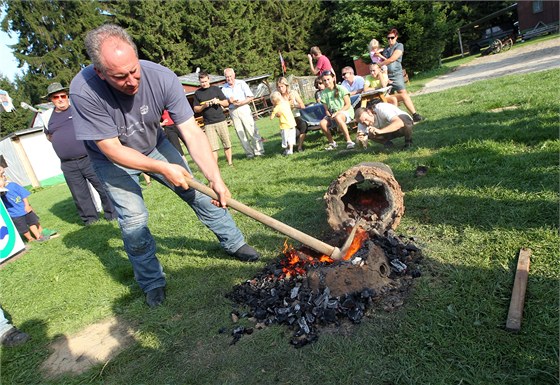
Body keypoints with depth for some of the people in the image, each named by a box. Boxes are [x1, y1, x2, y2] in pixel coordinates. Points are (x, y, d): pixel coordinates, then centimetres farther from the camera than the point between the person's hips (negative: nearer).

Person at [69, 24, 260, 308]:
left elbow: (191, 132, -31)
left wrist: (215, 178, -39)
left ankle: (234, 244, 20)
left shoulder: (161, 78, -30)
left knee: (198, 191, 0)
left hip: (154, 145, 2)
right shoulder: (84, 91, -34)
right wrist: (162, 168, -34)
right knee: (133, 218, -11)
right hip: (113, 159, -2)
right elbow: (112, 149, -29)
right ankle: (152, 283, 13)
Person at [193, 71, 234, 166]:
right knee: (213, 147, -4)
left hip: (221, 120, 1)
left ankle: (230, 162, 15)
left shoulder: (216, 89, 8)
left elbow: (227, 103, 9)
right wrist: (204, 106, -10)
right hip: (208, 124, 0)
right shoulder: (197, 93, 8)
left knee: (227, 144, 3)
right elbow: (196, 109, 8)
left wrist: (218, 101, -10)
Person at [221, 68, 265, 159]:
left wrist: (241, 103, -15)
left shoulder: (241, 83, 2)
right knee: (240, 133, 2)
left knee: (252, 130, -7)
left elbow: (250, 97, -3)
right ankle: (249, 153, 8)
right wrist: (229, 101, -10)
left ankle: (259, 151, -1)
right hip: (233, 111, 3)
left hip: (244, 108, -3)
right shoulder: (224, 88, 9)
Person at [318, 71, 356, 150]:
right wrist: (329, 114, -16)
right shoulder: (324, 93, 5)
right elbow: (326, 109, 6)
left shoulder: (341, 89, -6)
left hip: (346, 112, -4)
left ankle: (349, 141, -34)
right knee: (322, 123, -25)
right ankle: (332, 142, -4)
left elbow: (348, 105, -9)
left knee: (338, 117, -40)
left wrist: (337, 113, -20)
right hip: (332, 114, 4)